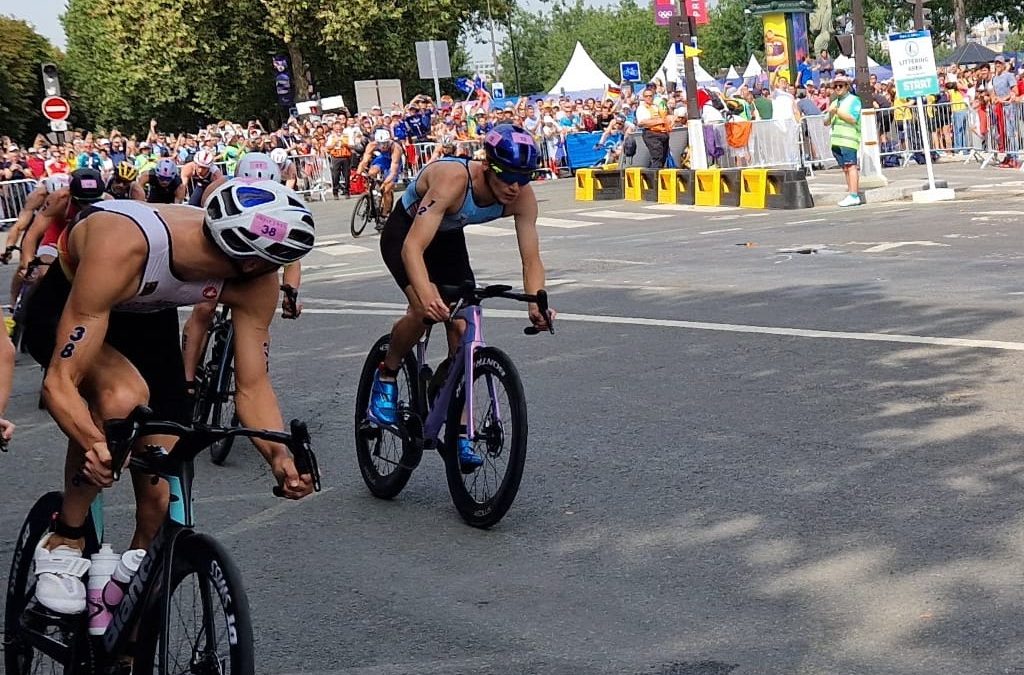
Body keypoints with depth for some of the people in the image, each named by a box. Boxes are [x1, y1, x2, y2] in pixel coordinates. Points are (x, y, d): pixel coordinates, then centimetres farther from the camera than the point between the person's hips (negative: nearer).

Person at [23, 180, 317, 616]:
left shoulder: (255, 279, -26)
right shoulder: (123, 247, -42)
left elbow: (252, 386, -17)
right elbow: (60, 382, -40)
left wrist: (279, 455, -35)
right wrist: (95, 445, -59)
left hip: (148, 320, 5)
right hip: (63, 313, -4)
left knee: (163, 505, -5)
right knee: (126, 396, -38)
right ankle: (64, 540, -14)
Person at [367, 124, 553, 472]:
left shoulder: (523, 197, -24)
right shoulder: (453, 180, -40)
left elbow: (531, 260, -21)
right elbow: (413, 246, -47)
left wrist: (537, 302, -41)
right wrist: (426, 294, -63)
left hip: (449, 238, 5)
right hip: (405, 232, -5)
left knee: (463, 329, -6)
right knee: (426, 309, -30)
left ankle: (460, 435, 1)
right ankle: (386, 376, -2)